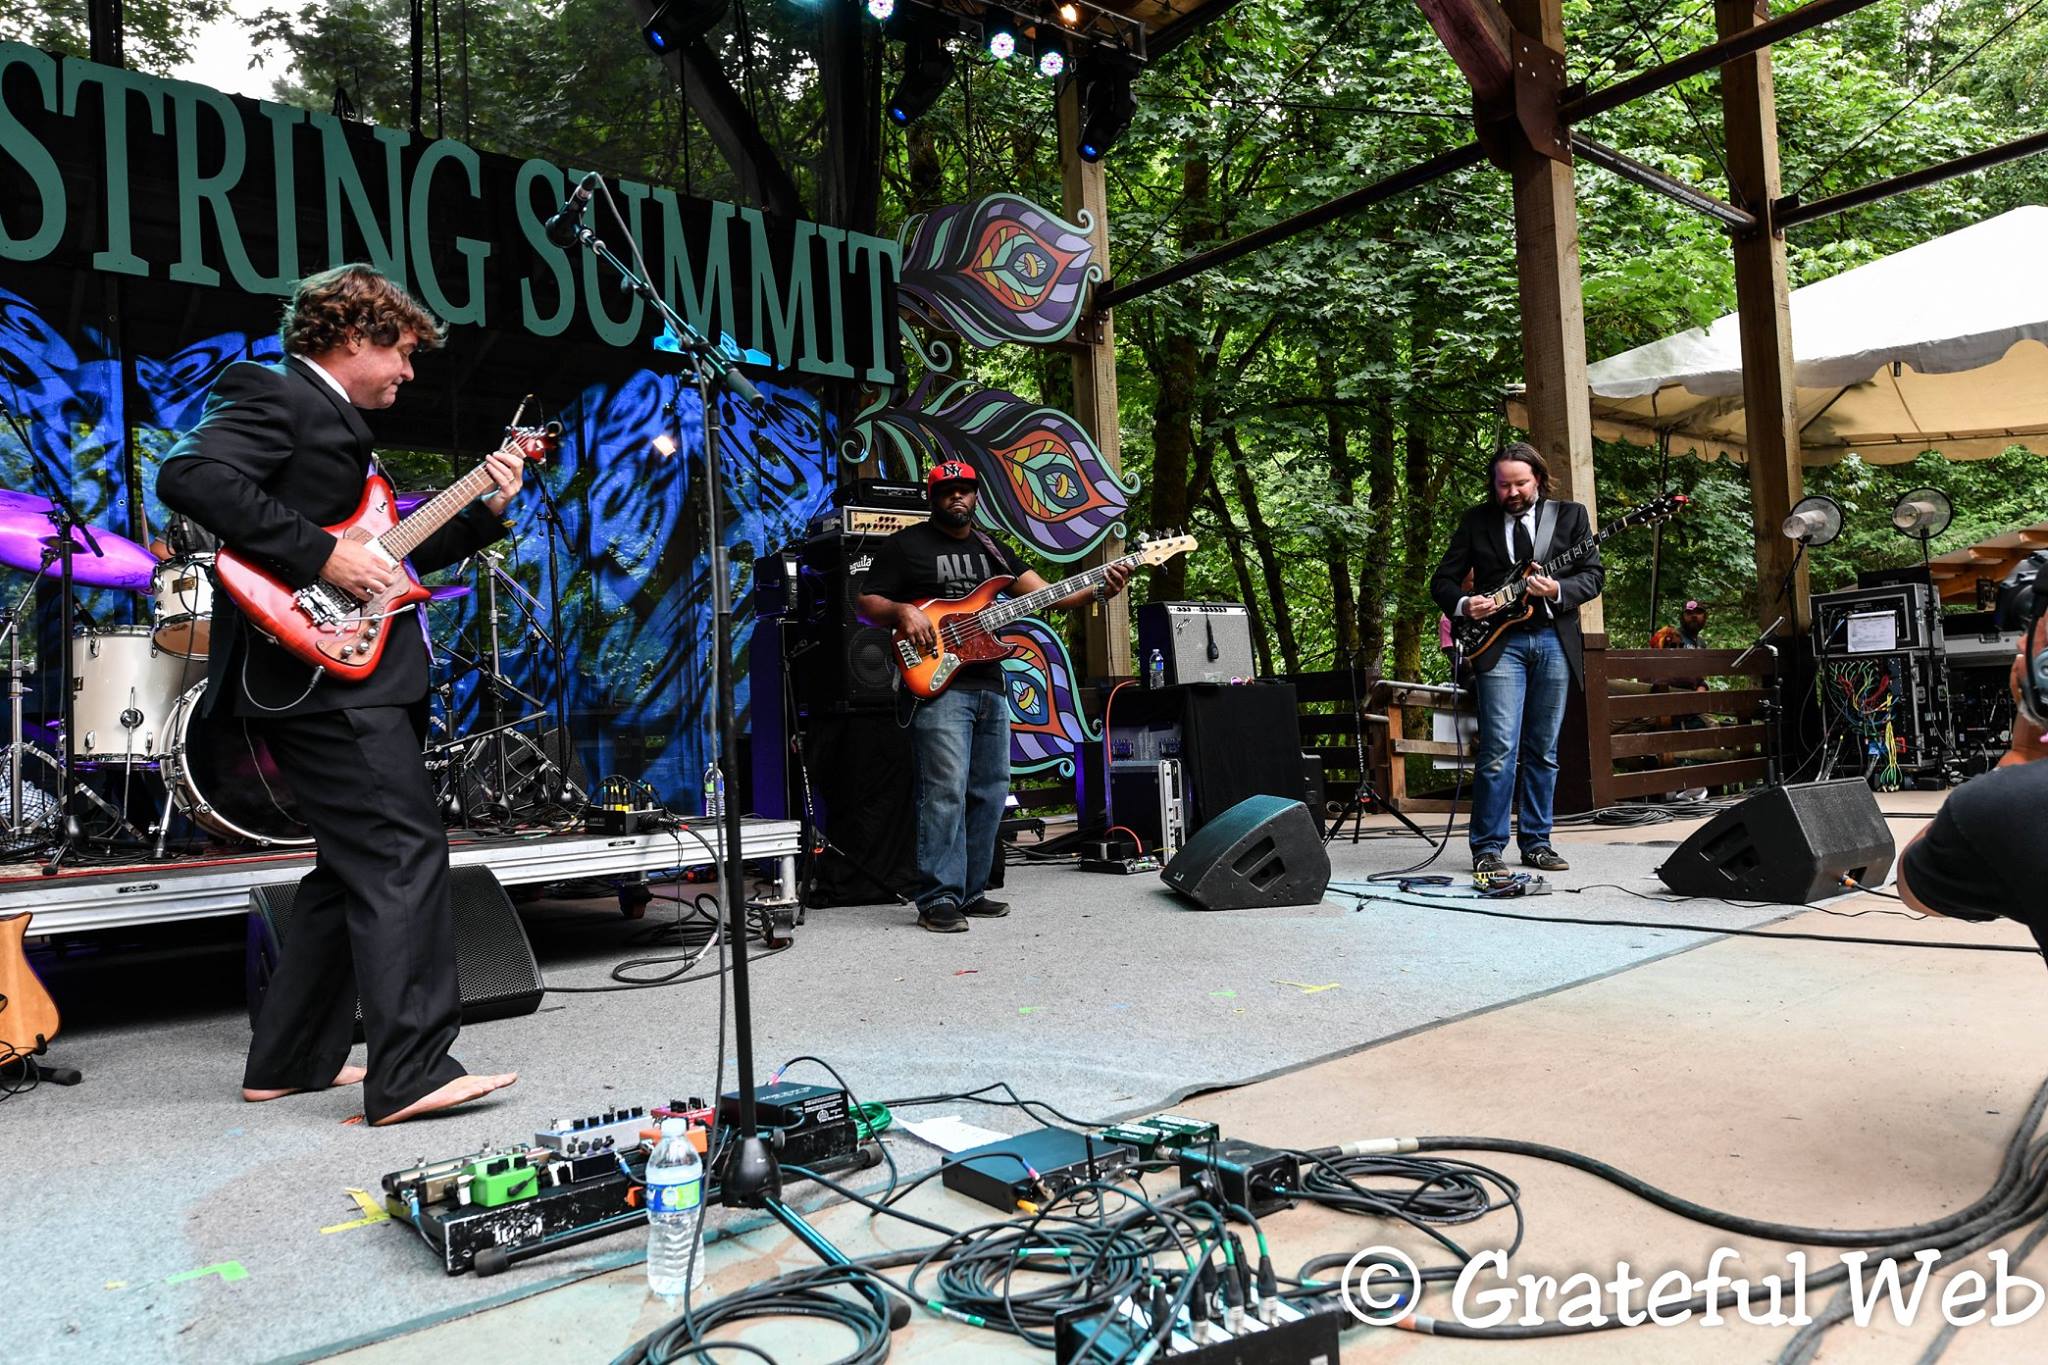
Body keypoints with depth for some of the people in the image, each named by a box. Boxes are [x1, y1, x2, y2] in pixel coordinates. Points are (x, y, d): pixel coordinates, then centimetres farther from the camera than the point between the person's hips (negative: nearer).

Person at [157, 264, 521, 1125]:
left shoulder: (335, 424, 26)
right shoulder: (277, 396, -5)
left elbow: (389, 555, 26)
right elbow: (190, 475, -23)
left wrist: (484, 511, 16)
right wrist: (322, 556, -23)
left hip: (349, 675, 11)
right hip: (325, 675, -11)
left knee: (357, 866, 13)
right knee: (404, 855, -14)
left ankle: (291, 1062, 22)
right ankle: (411, 1072, -12)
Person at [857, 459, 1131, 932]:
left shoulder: (991, 548, 18)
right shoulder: (905, 545, 3)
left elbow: (1045, 593, 11)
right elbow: (867, 604, 2)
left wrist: (1097, 591, -5)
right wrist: (903, 611, -19)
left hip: (990, 688, 7)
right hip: (938, 685, -6)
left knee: (989, 793, 9)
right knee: (946, 792, -13)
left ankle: (970, 893, 19)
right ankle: (939, 901, -7)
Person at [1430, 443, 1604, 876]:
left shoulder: (1570, 514, 10)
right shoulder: (1475, 520, 9)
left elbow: (1594, 574, 5)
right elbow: (1442, 580, 10)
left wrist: (1558, 591, -14)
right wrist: (1464, 604, -10)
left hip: (1554, 640, 2)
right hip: (1499, 641, -2)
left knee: (1543, 751, 6)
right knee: (1500, 747, -11)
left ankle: (1536, 842, 16)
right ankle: (1487, 848, -5)